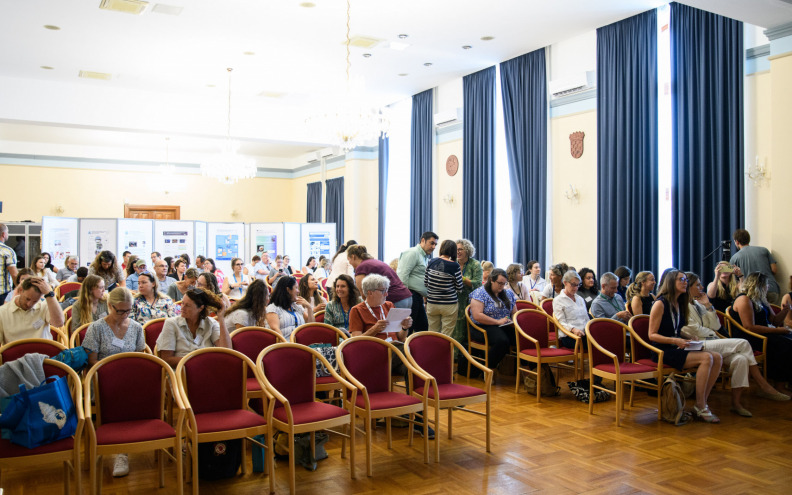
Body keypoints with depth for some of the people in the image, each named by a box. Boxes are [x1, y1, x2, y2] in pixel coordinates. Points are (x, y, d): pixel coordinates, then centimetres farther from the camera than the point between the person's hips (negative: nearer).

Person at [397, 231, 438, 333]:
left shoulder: (426, 257, 22)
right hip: (410, 295, -10)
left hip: (418, 297, 10)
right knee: (407, 329, -8)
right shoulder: (413, 253, -9)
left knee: (423, 328, 12)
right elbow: (402, 275, -18)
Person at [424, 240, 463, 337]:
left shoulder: (431, 263, -1)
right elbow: (459, 288, -6)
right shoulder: (455, 266, -12)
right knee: (446, 336, 4)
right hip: (449, 304, -4)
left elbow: (425, 283, 7)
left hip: (432, 304, 4)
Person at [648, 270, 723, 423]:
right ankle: (700, 407, -19)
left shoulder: (680, 304, 15)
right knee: (706, 358, -25)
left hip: (677, 349, 8)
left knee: (717, 358, -11)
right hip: (663, 351, -8)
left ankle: (703, 403, -7)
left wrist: (688, 339, 5)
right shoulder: (660, 304, -9)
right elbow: (652, 335, -12)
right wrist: (674, 340, -22)